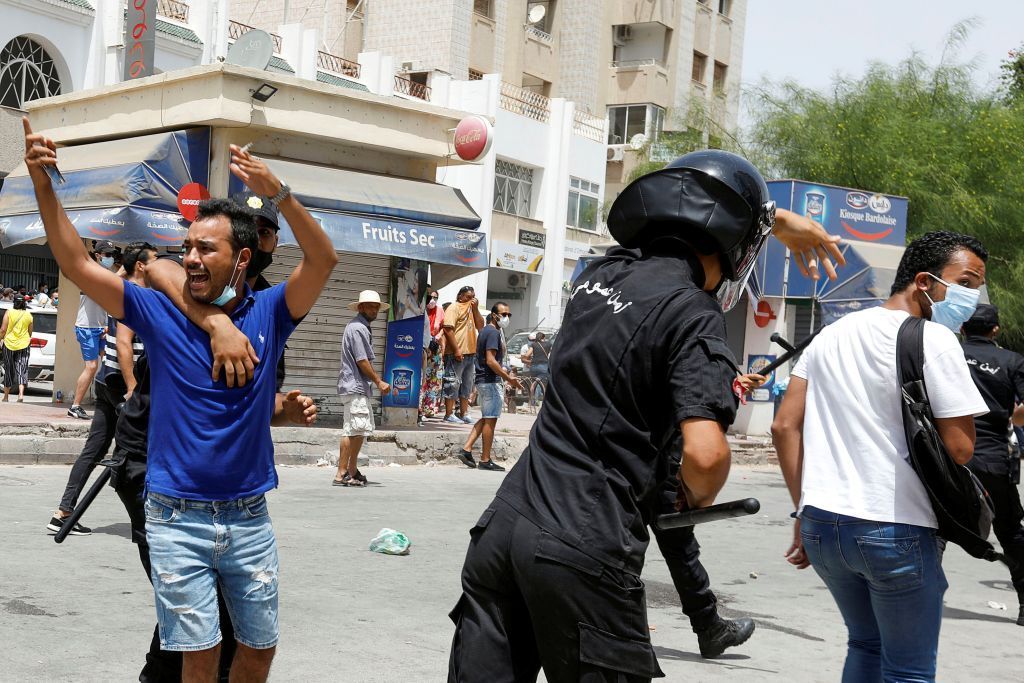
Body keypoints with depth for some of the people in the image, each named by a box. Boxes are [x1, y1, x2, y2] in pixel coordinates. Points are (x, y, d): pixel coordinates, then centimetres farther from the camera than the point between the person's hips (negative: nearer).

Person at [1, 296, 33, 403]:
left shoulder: (9, 312, -4)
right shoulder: (28, 315, 2)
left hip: (9, 343, -1)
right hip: (24, 345, 1)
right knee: (21, 369, 1)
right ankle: (21, 394, -16)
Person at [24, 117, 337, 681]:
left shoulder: (268, 313, -2)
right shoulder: (159, 313, -2)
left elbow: (322, 260, -16)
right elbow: (78, 265, -6)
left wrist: (278, 193, -28)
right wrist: (43, 185, -16)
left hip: (248, 517, 1)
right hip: (177, 516, -1)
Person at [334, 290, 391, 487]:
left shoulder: (362, 328, 20)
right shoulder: (357, 328, -13)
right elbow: (361, 361, -17)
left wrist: (378, 380, 19)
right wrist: (378, 382, -12)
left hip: (359, 387, 11)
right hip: (354, 387, -11)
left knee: (361, 430, 13)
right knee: (353, 430, -11)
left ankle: (352, 471, 20)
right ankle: (342, 474, -9)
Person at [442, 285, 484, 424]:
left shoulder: (471, 309, 20)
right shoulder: (454, 308, -6)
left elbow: (480, 326, 14)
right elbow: (448, 329, -16)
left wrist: (475, 309, 1)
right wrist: (456, 350, -21)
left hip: (470, 353, 9)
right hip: (456, 354, -9)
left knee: (467, 385, 12)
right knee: (453, 383, -6)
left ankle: (464, 414, 18)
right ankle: (449, 414, -2)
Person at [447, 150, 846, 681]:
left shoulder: (601, 272, 12)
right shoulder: (693, 313, -10)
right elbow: (705, 451, -21)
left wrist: (775, 218, 47)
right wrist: (698, 495, 2)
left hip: (507, 520, 7)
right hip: (583, 551, -7)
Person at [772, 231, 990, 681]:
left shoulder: (832, 333, 11)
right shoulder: (934, 339, -9)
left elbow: (784, 426, 8)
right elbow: (959, 448, -14)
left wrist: (804, 510, 10)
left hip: (820, 524, 7)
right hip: (897, 531, -6)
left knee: (866, 644, 25)